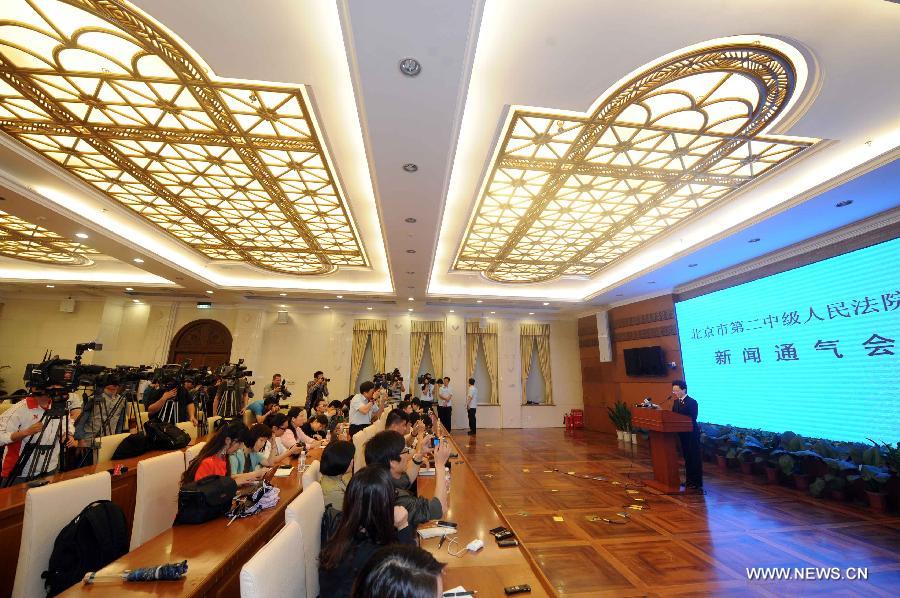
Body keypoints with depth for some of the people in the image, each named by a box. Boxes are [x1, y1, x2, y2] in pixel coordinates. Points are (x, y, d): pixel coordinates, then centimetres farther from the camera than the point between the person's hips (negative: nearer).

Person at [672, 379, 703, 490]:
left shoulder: (692, 402, -15)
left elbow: (692, 419, -22)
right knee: (687, 457, 16)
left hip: (692, 434, -8)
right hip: (682, 434, 8)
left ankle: (697, 482, 11)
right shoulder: (676, 402, 9)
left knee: (694, 458, 1)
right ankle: (689, 480, 26)